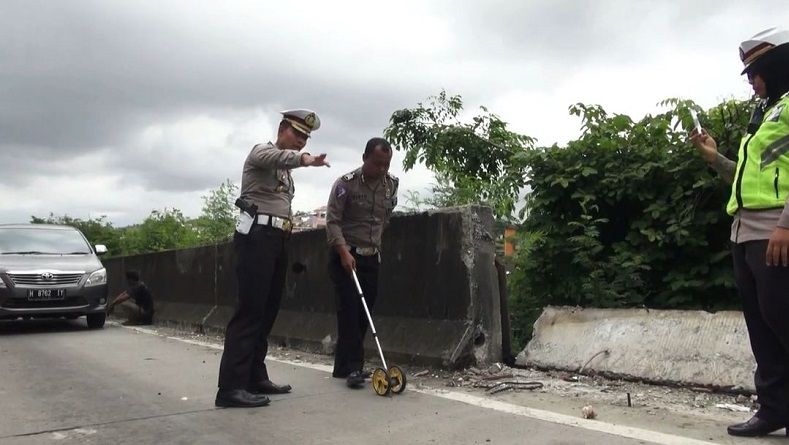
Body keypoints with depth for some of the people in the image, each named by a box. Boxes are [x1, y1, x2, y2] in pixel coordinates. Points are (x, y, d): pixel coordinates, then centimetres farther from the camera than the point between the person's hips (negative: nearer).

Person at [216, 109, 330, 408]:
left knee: (268, 311, 7)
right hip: (257, 236, -9)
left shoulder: (285, 168, 25)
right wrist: (304, 159, -48)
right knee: (249, 310, -14)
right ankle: (231, 387, -15)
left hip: (277, 239, 9)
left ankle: (255, 377, 13)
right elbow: (279, 157, -28)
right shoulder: (262, 151, -2)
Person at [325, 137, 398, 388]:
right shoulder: (346, 183, -11)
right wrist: (344, 252, -25)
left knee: (363, 312, 4)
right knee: (349, 309, -11)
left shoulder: (392, 185, 4)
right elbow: (332, 221, -15)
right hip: (345, 255, -5)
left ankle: (343, 366, 13)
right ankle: (354, 366, -8)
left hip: (372, 256, 5)